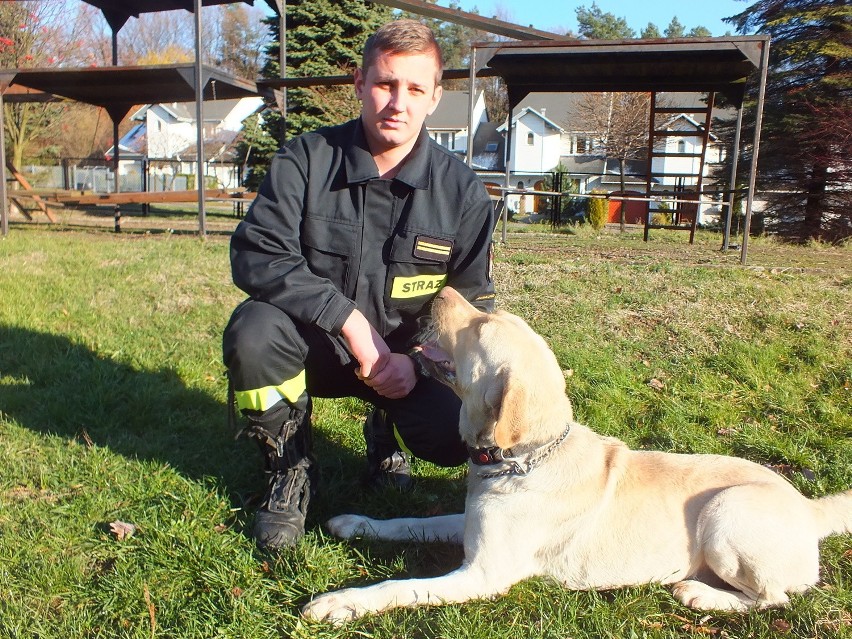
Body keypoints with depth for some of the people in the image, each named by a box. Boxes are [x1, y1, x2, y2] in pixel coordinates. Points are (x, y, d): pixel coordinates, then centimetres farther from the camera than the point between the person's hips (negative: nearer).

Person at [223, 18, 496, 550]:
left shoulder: (462, 191, -6)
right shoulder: (307, 160, -10)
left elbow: (472, 302, -1)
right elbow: (255, 256, -19)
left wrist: (417, 359, -18)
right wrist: (347, 319, -28)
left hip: (408, 352, 1)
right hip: (315, 344, 0)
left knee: (459, 436, -24)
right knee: (251, 333, -32)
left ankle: (387, 435, 16)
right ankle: (290, 471, -4)